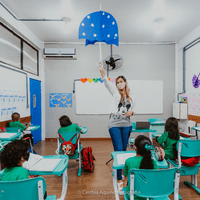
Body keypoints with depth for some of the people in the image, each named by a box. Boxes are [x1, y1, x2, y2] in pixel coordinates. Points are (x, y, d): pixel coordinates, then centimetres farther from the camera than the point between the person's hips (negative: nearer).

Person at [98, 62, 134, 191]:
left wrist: (131, 112, -2)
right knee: (118, 150, -7)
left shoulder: (130, 97, 13)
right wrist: (102, 70, -25)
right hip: (114, 125, -4)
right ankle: (119, 179, 2)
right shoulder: (115, 92, 3)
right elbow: (106, 82, -11)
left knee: (124, 150, 13)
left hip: (126, 125, 4)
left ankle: (120, 170, 36)